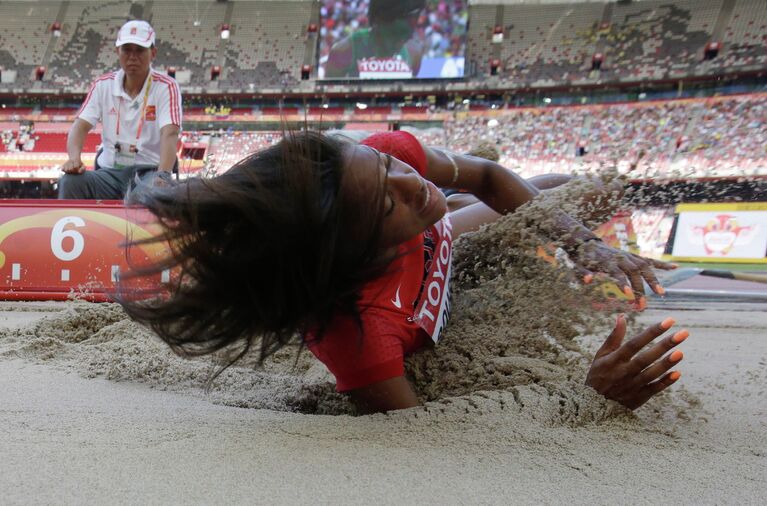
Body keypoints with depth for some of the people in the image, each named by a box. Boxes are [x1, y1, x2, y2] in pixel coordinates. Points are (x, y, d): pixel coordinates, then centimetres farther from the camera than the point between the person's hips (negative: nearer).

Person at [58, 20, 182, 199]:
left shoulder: (166, 87, -3)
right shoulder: (102, 85, 9)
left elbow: (169, 134, -18)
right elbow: (81, 126, 1)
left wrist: (162, 177, -36)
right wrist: (74, 158, -23)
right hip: (108, 172, 3)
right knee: (70, 182, -26)